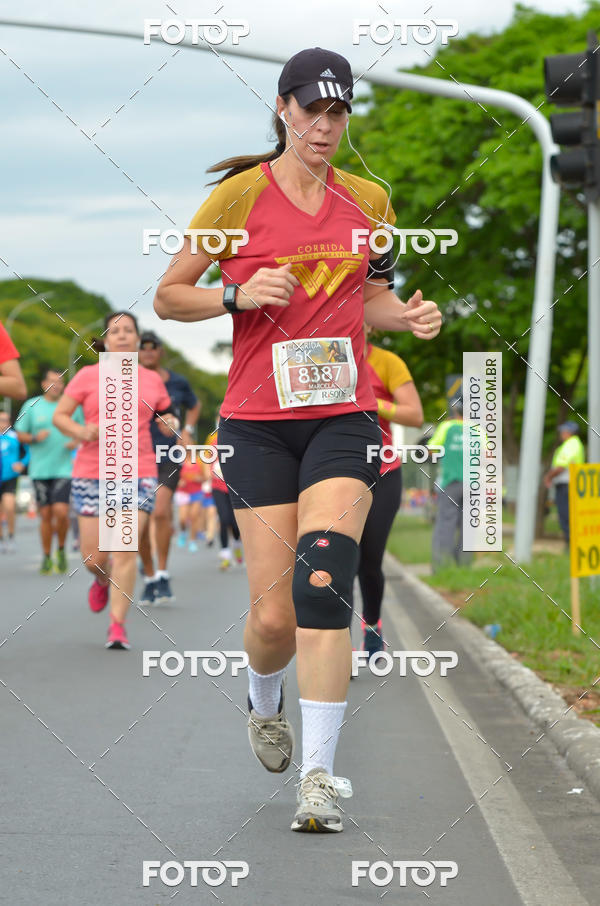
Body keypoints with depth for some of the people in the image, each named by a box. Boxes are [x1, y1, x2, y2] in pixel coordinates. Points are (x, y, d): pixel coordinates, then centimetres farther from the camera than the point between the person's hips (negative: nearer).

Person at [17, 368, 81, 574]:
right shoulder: (31, 406, 6)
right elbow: (20, 434, 9)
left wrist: (76, 442, -7)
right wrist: (35, 438, -11)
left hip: (64, 469, -1)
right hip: (40, 470, 1)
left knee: (61, 511, -14)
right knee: (45, 515, 3)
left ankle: (61, 550, 9)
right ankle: (46, 557, 16)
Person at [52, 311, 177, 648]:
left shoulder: (152, 380, 10)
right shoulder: (88, 376, 4)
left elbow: (167, 415, 23)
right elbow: (59, 416, 6)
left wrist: (171, 423, -1)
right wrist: (83, 432, -13)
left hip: (139, 472, 0)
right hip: (92, 473, 0)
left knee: (125, 547, -13)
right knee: (93, 557, 0)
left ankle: (118, 624, -7)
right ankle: (103, 581, 38)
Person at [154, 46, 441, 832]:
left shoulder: (369, 201, 9)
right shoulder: (239, 196, -2)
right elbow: (168, 297, 4)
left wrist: (408, 315, 3)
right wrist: (239, 294, -14)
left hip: (343, 417, 1)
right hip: (257, 421, -1)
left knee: (323, 575, -22)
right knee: (273, 616, -4)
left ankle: (319, 775, -19)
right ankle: (264, 702, 34)